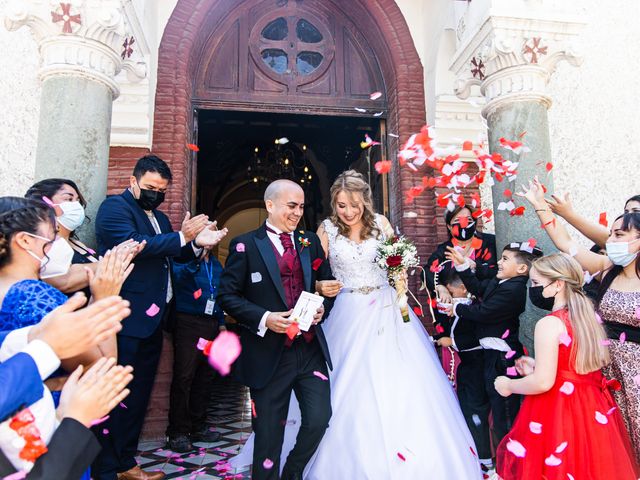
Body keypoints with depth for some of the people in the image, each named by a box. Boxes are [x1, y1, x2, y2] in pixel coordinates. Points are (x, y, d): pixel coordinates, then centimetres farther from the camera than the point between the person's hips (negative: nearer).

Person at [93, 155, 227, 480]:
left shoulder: (159, 217, 18)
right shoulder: (115, 207, -6)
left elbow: (177, 255, 17)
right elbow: (132, 245, -22)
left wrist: (197, 243, -3)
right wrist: (182, 237, -24)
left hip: (152, 320, 9)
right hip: (127, 320, -8)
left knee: (138, 395, 16)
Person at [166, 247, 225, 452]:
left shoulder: (216, 263, 16)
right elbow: (179, 277, -25)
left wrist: (221, 322, 16)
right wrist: (197, 256, -36)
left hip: (211, 323, 7)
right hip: (188, 322, -6)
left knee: (205, 377, 11)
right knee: (183, 377, -4)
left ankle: (198, 427, 23)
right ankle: (177, 433, 7)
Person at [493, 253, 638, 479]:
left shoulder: (549, 324, -20)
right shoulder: (589, 316, 5)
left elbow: (543, 382, -23)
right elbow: (578, 367, 13)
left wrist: (509, 386, -6)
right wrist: (537, 367, 16)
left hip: (557, 412, -8)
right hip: (594, 410, 8)